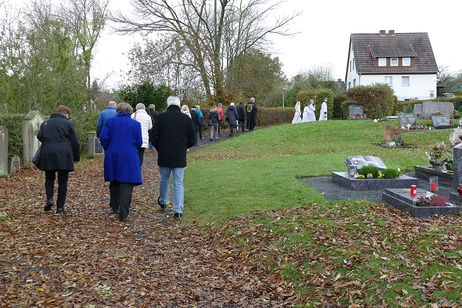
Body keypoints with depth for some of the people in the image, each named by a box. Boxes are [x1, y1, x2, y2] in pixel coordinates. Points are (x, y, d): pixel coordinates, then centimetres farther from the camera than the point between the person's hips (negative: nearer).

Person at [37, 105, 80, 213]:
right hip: (64, 155, -2)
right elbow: (75, 141, 0)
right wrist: (76, 157, 7)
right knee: (63, 181, 4)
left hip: (48, 154, 3)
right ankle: (60, 207, 5)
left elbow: (39, 136, 1)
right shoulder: (68, 123, 4)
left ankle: (49, 199, -5)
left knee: (49, 178, 17)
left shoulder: (45, 123, 14)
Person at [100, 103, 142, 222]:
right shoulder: (136, 124, 2)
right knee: (127, 185, -1)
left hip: (112, 157, 2)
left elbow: (103, 137, -6)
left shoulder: (110, 121, 2)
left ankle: (114, 207, 31)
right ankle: (123, 214, -5)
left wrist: (108, 150, 10)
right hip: (130, 158, -2)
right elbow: (139, 142, -1)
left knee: (114, 182, 20)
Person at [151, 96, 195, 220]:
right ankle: (178, 211, 0)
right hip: (180, 157, 0)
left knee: (164, 180, 18)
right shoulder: (186, 118, -2)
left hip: (164, 156, 0)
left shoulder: (161, 117, -6)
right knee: (178, 183, 3)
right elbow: (191, 141, 3)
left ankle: (163, 202, 38)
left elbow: (154, 137, -4)